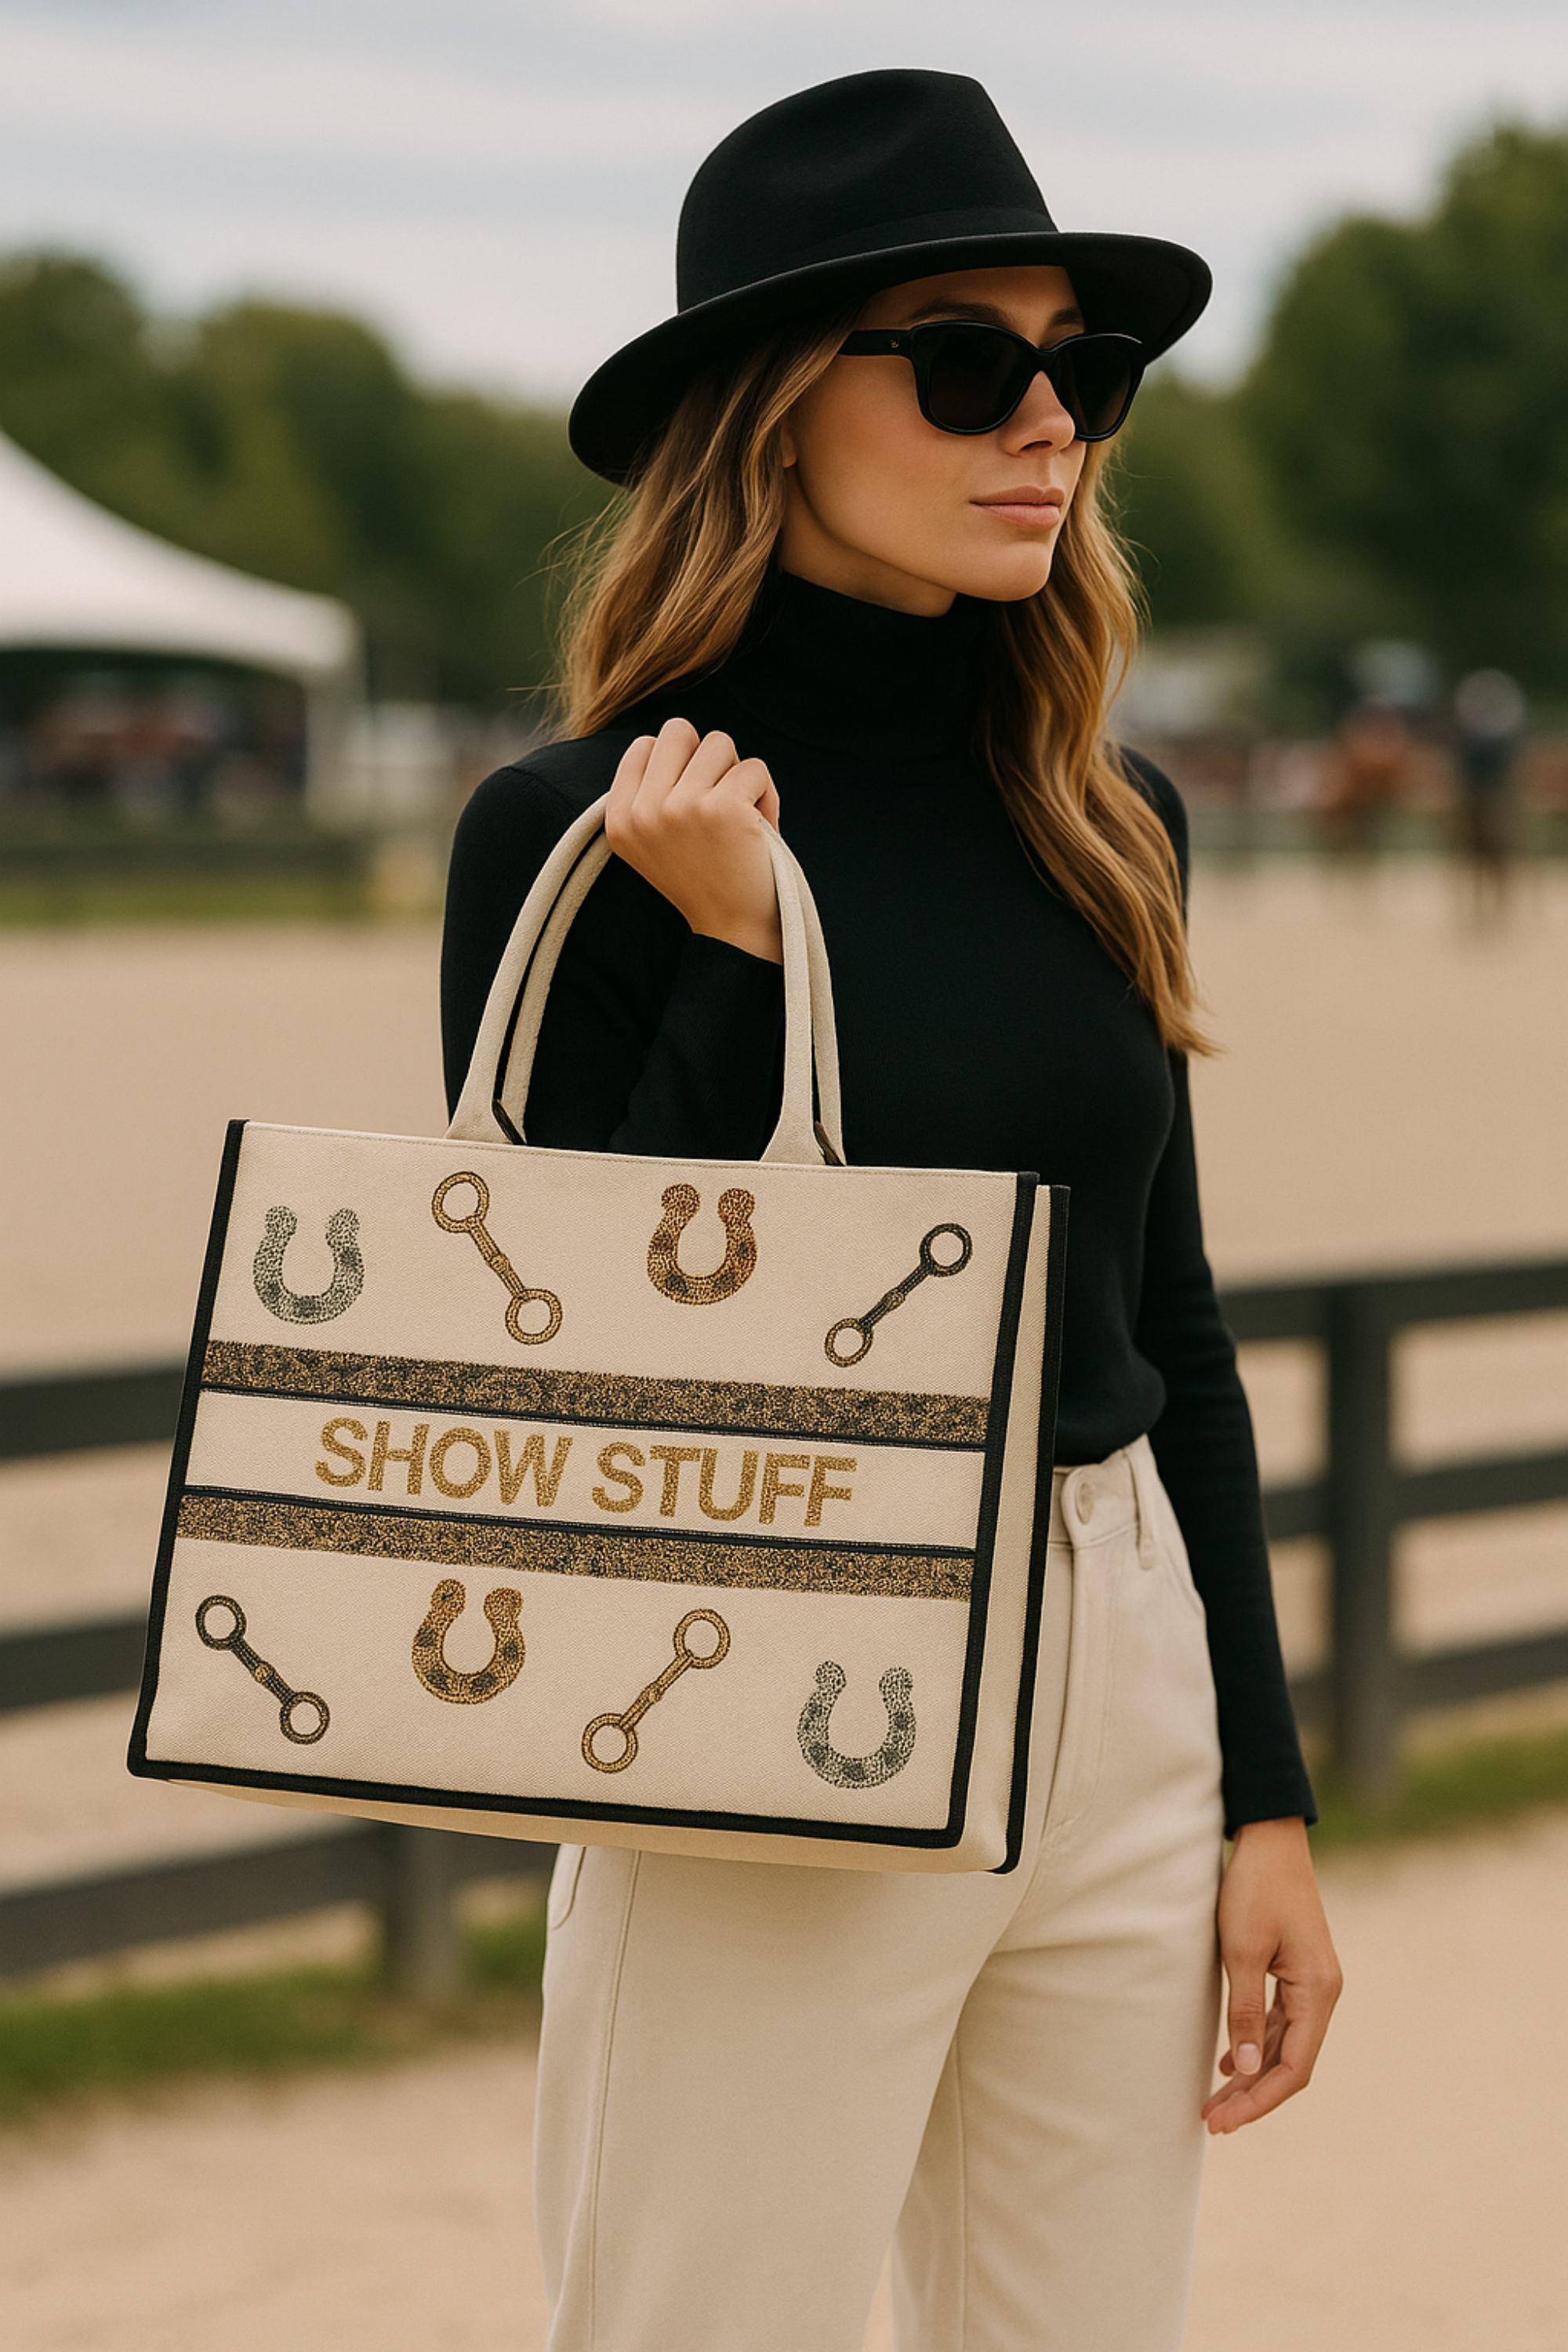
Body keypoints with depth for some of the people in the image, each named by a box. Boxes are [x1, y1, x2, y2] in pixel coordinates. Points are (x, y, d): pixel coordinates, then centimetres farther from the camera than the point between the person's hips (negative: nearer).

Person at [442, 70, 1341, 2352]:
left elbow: (1171, 1331, 12)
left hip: (1127, 1710, 5)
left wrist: (1265, 1796, 10)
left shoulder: (1109, 821, 6)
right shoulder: (578, 833, -9)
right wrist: (730, 953, -18)